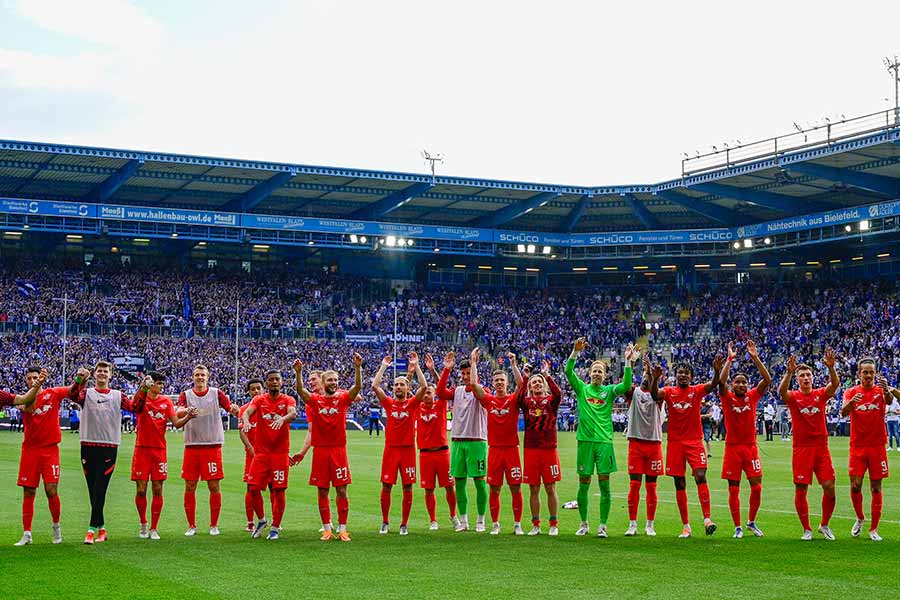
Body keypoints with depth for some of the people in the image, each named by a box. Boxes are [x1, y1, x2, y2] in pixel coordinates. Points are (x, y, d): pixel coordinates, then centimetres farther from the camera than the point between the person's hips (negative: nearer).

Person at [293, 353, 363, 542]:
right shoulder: (315, 400, 4)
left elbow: (358, 386, -12)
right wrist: (298, 372, -27)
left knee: (341, 491, 0)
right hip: (320, 450, 1)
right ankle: (327, 529, 13)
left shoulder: (343, 398, 3)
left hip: (339, 450, -1)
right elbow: (300, 390, -11)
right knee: (322, 491, 5)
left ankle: (342, 529, 6)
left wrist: (357, 367, -27)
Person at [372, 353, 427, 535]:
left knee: (407, 487, 2)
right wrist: (383, 367, -1)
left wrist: (416, 366, -9)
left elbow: (424, 386, -11)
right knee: (386, 486, 1)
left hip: (408, 449, -1)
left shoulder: (413, 403, 3)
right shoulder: (389, 403, 6)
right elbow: (375, 386, -4)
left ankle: (404, 524, 10)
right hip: (390, 448, 1)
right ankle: (384, 522, 12)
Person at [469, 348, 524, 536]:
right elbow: (474, 384, -2)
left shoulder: (513, 400, 3)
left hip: (511, 448, -1)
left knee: (516, 488, 0)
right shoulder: (488, 400, 7)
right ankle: (495, 524, 12)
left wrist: (514, 364, -17)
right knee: (494, 489, 4)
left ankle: (517, 524, 8)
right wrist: (473, 363, -2)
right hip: (494, 449, 1)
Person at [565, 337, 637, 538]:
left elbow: (626, 386, -9)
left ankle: (602, 526, 5)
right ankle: (583, 524, 17)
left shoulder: (609, 391, 9)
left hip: (604, 441, 0)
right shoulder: (581, 388, 8)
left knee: (604, 484, -1)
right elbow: (568, 371, -7)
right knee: (584, 484, 4)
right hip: (585, 440, 0)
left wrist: (628, 361, -17)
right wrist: (575, 351, -20)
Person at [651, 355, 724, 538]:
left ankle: (707, 518, -17)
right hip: (675, 442, 1)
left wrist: (717, 370, -35)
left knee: (700, 476, -17)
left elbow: (713, 384, -15)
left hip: (694, 441, -1)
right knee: (679, 483, 4)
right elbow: (654, 394, -15)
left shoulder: (697, 391, 3)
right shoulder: (669, 392, 4)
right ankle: (685, 526, 10)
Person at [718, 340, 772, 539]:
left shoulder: (753, 396, 5)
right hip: (732, 447, -2)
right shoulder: (727, 398, 0)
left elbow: (767, 379, -6)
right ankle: (738, 527, 10)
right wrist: (730, 359, -18)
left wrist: (755, 357, -12)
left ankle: (751, 522, 19)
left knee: (757, 487, -2)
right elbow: (721, 381, -19)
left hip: (751, 446, 2)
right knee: (733, 489, 1)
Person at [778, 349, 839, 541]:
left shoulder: (820, 394, 6)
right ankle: (806, 529, 12)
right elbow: (781, 391, -21)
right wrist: (789, 372, -35)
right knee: (801, 490, -1)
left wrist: (831, 367, -30)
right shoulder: (793, 396, 1)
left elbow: (835, 384, -13)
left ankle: (824, 525, 17)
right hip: (801, 448, -2)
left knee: (829, 487, -3)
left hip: (821, 447, 2)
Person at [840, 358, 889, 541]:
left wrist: (886, 390, -48)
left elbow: (889, 400, -24)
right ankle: (860, 519, 21)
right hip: (857, 446, 1)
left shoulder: (880, 390, 0)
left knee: (876, 488, 3)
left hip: (877, 446, -1)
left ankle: (874, 529, 10)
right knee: (855, 486, -4)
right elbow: (843, 412, -14)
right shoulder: (851, 392, 3)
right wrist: (851, 402, -37)